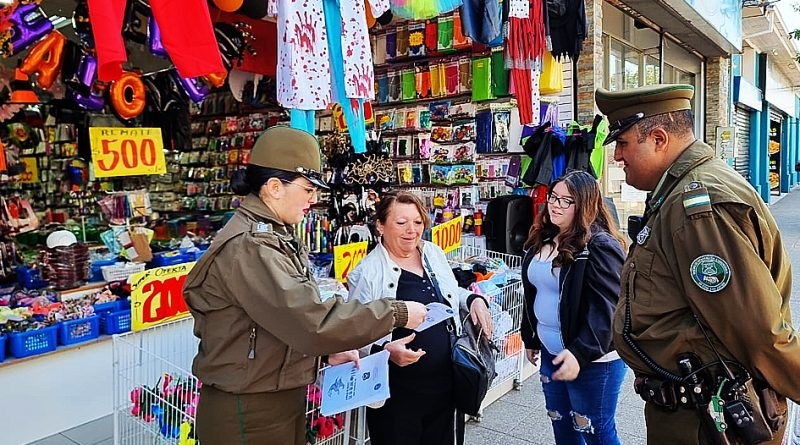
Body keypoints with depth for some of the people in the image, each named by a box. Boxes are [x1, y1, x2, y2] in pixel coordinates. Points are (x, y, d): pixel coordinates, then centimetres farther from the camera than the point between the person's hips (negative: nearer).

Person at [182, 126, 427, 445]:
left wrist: (329, 350, 1)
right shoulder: (249, 247, -25)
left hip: (283, 398, 9)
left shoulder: (272, 235, 8)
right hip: (251, 411, -9)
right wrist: (396, 313, -22)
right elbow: (313, 322, -30)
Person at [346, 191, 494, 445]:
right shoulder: (367, 272, -15)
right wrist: (386, 350, -30)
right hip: (397, 393, -6)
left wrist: (474, 299, 2)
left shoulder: (434, 253, 5)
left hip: (444, 383, 6)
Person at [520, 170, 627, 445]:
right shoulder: (542, 240, 8)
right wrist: (530, 338, 20)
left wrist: (580, 353, -32)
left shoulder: (601, 246, -18)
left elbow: (605, 309, -24)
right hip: (551, 353, 8)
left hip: (593, 360, -7)